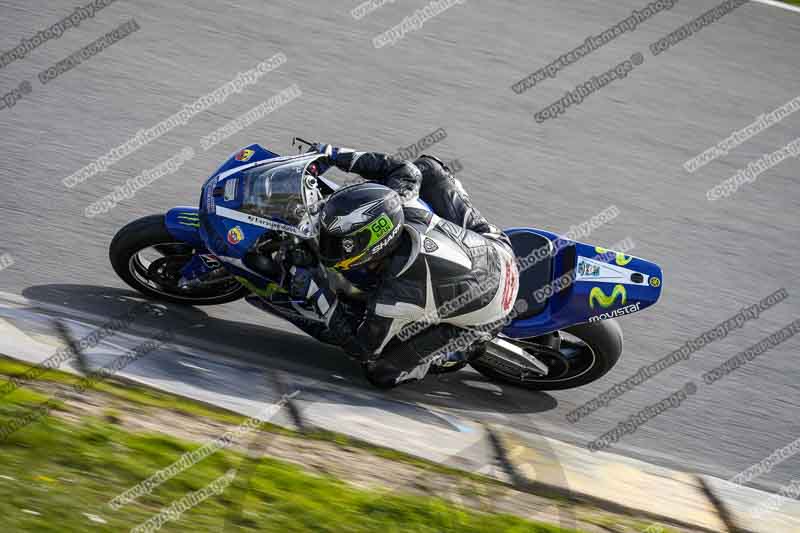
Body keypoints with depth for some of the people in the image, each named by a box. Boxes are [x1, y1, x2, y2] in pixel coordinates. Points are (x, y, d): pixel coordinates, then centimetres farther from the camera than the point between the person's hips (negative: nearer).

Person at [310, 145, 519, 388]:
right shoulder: (397, 208, -22)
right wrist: (338, 155, 2)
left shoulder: (395, 299, -36)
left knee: (382, 371, -11)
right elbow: (407, 170, 1)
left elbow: (363, 346, -18)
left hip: (485, 317, -6)